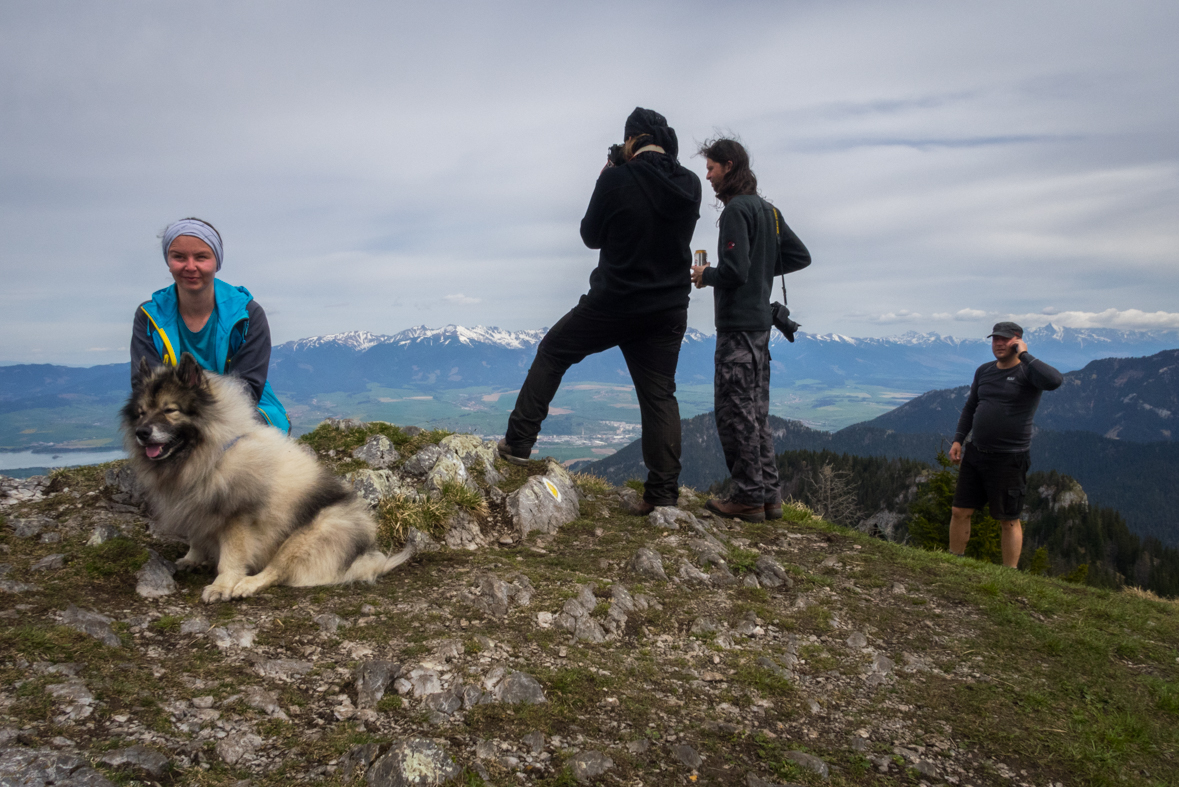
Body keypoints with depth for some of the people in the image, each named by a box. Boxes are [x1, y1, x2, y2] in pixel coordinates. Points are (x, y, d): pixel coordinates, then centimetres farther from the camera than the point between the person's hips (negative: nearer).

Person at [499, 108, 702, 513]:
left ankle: (518, 442, 16)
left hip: (612, 304, -4)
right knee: (659, 395, 7)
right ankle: (663, 491, 5)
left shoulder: (617, 179, -13)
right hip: (668, 311, 4)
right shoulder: (690, 185, 2)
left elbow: (591, 235, -1)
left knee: (552, 352, 16)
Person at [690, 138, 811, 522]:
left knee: (735, 412, -3)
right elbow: (800, 257, 18)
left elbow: (734, 271, -22)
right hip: (760, 322, 9)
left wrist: (705, 276, -4)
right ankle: (769, 495, 18)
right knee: (757, 412, 13)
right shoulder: (768, 210, 15)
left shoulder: (736, 210, -13)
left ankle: (748, 498, 2)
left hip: (738, 325, -9)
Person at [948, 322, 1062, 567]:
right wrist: (958, 440, 13)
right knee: (960, 512, 8)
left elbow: (1054, 381, -31)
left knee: (1009, 520, 4)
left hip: (1009, 459, -6)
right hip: (975, 453, 6)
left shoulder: (1027, 372, -9)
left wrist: (1024, 355, -21)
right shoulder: (984, 371, 11)